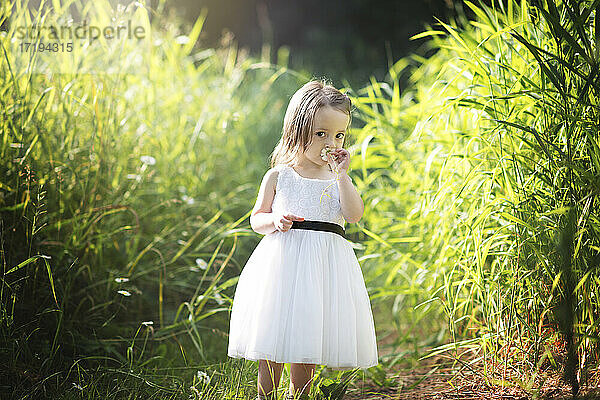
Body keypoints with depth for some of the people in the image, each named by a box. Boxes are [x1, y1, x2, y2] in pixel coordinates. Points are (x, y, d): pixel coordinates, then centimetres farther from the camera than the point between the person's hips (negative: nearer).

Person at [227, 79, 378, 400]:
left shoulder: (338, 178, 9)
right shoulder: (278, 176, 5)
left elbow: (354, 215, -7)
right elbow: (256, 218, 10)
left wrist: (342, 174, -11)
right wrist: (274, 221, -11)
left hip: (325, 262, 1)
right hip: (284, 257, -1)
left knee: (307, 346, 6)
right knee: (273, 337, -2)